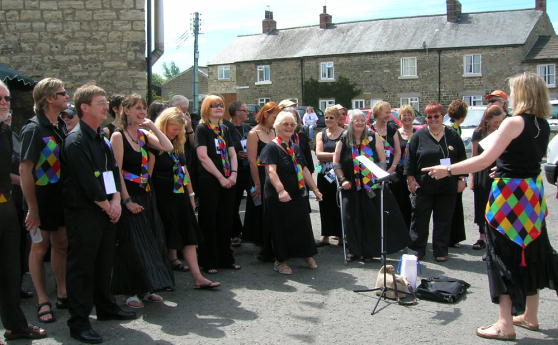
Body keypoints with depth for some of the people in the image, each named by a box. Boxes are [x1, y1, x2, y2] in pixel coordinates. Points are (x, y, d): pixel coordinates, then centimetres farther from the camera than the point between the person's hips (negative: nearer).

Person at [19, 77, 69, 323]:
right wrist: (32, 208, -18)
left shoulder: (61, 126, 5)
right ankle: (43, 300, 16)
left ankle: (62, 293, 27)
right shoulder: (34, 129, -17)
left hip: (61, 194, 7)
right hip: (41, 196, -7)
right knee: (40, 247, 5)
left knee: (61, 244, 14)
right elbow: (24, 170, -19)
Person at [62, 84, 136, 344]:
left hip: (106, 212, 9)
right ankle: (79, 323, 4)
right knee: (82, 266, -3)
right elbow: (87, 182, -19)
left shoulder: (102, 139, 14)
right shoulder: (76, 140, -15)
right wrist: (107, 206, -10)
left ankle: (105, 307, 33)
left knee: (104, 263, 18)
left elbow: (113, 171, 13)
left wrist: (116, 200, -2)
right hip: (83, 213, -9)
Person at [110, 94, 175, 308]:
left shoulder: (144, 134, 9)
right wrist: (127, 200, -18)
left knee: (151, 241, 9)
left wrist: (152, 126, -6)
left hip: (146, 194, 7)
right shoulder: (118, 136, -9)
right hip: (129, 196, -7)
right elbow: (117, 171, -14)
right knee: (132, 244, -3)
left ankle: (146, 288, 20)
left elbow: (168, 147, -4)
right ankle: (131, 292, 8)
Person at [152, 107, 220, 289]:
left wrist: (191, 194, 18)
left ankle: (198, 277, 0)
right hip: (164, 198, -7)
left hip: (180, 196, 7)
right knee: (169, 236, 1)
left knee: (189, 236, 2)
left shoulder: (178, 144, 14)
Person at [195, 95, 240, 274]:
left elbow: (232, 153, 13)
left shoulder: (225, 130, 16)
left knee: (226, 220, 10)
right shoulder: (202, 128, -4)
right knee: (209, 221, -1)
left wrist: (233, 173, -5)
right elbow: (203, 156, -13)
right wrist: (220, 177, -14)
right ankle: (209, 262, 7)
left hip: (227, 181, 6)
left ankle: (225, 258, 20)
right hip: (208, 181, -6)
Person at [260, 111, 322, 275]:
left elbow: (304, 170, 19)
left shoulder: (295, 148, 14)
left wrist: (315, 189, 16)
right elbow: (271, 171, -25)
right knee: (281, 228, 2)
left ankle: (308, 255, 28)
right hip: (278, 198, -6)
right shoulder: (271, 147, -11)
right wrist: (281, 190, -39)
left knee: (303, 225, 12)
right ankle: (280, 261, 17)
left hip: (298, 194, 7)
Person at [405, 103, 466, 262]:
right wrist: (410, 179, -4)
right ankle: (416, 249, 14)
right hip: (423, 185, -1)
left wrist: (461, 179, 4)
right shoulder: (419, 135, 2)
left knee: (443, 220, 6)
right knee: (420, 219, 3)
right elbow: (410, 158, 2)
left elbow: (461, 158, 10)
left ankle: (441, 251, 16)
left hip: (447, 187, 1)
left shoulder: (452, 135, 7)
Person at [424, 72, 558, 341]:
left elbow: (486, 159, -22)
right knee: (529, 253, 16)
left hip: (509, 194, -8)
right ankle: (529, 315, 29)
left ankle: (505, 324, 4)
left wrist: (448, 170, -18)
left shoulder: (514, 122, -17)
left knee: (503, 254, 0)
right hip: (533, 193, 8)